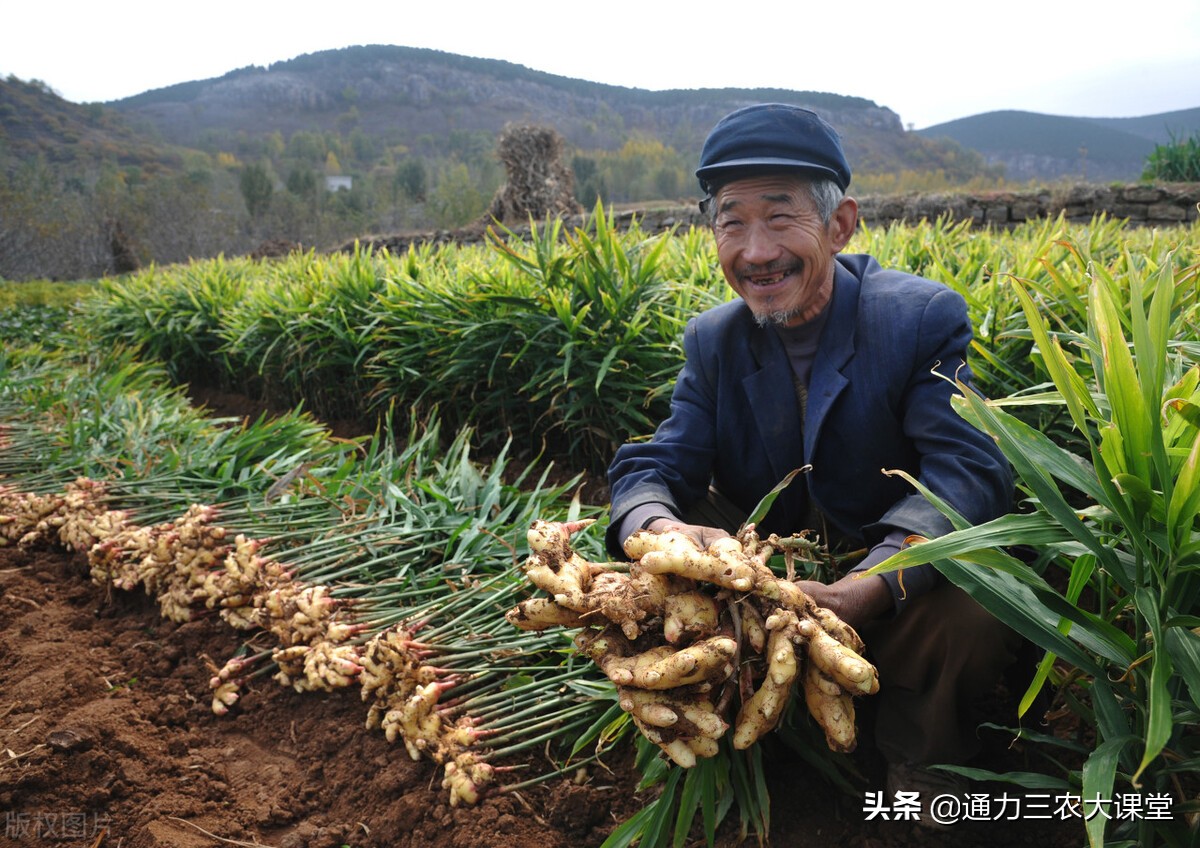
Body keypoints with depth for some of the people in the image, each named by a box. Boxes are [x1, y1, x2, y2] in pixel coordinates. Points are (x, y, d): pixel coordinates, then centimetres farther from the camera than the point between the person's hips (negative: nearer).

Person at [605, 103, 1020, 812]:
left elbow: (967, 472, -26)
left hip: (897, 586, -3)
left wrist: (865, 590, -45)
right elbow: (654, 465, -11)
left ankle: (924, 783, 0)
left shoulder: (925, 318, -15)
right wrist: (658, 530, -38)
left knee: (972, 618, -33)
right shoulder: (711, 340, -3)